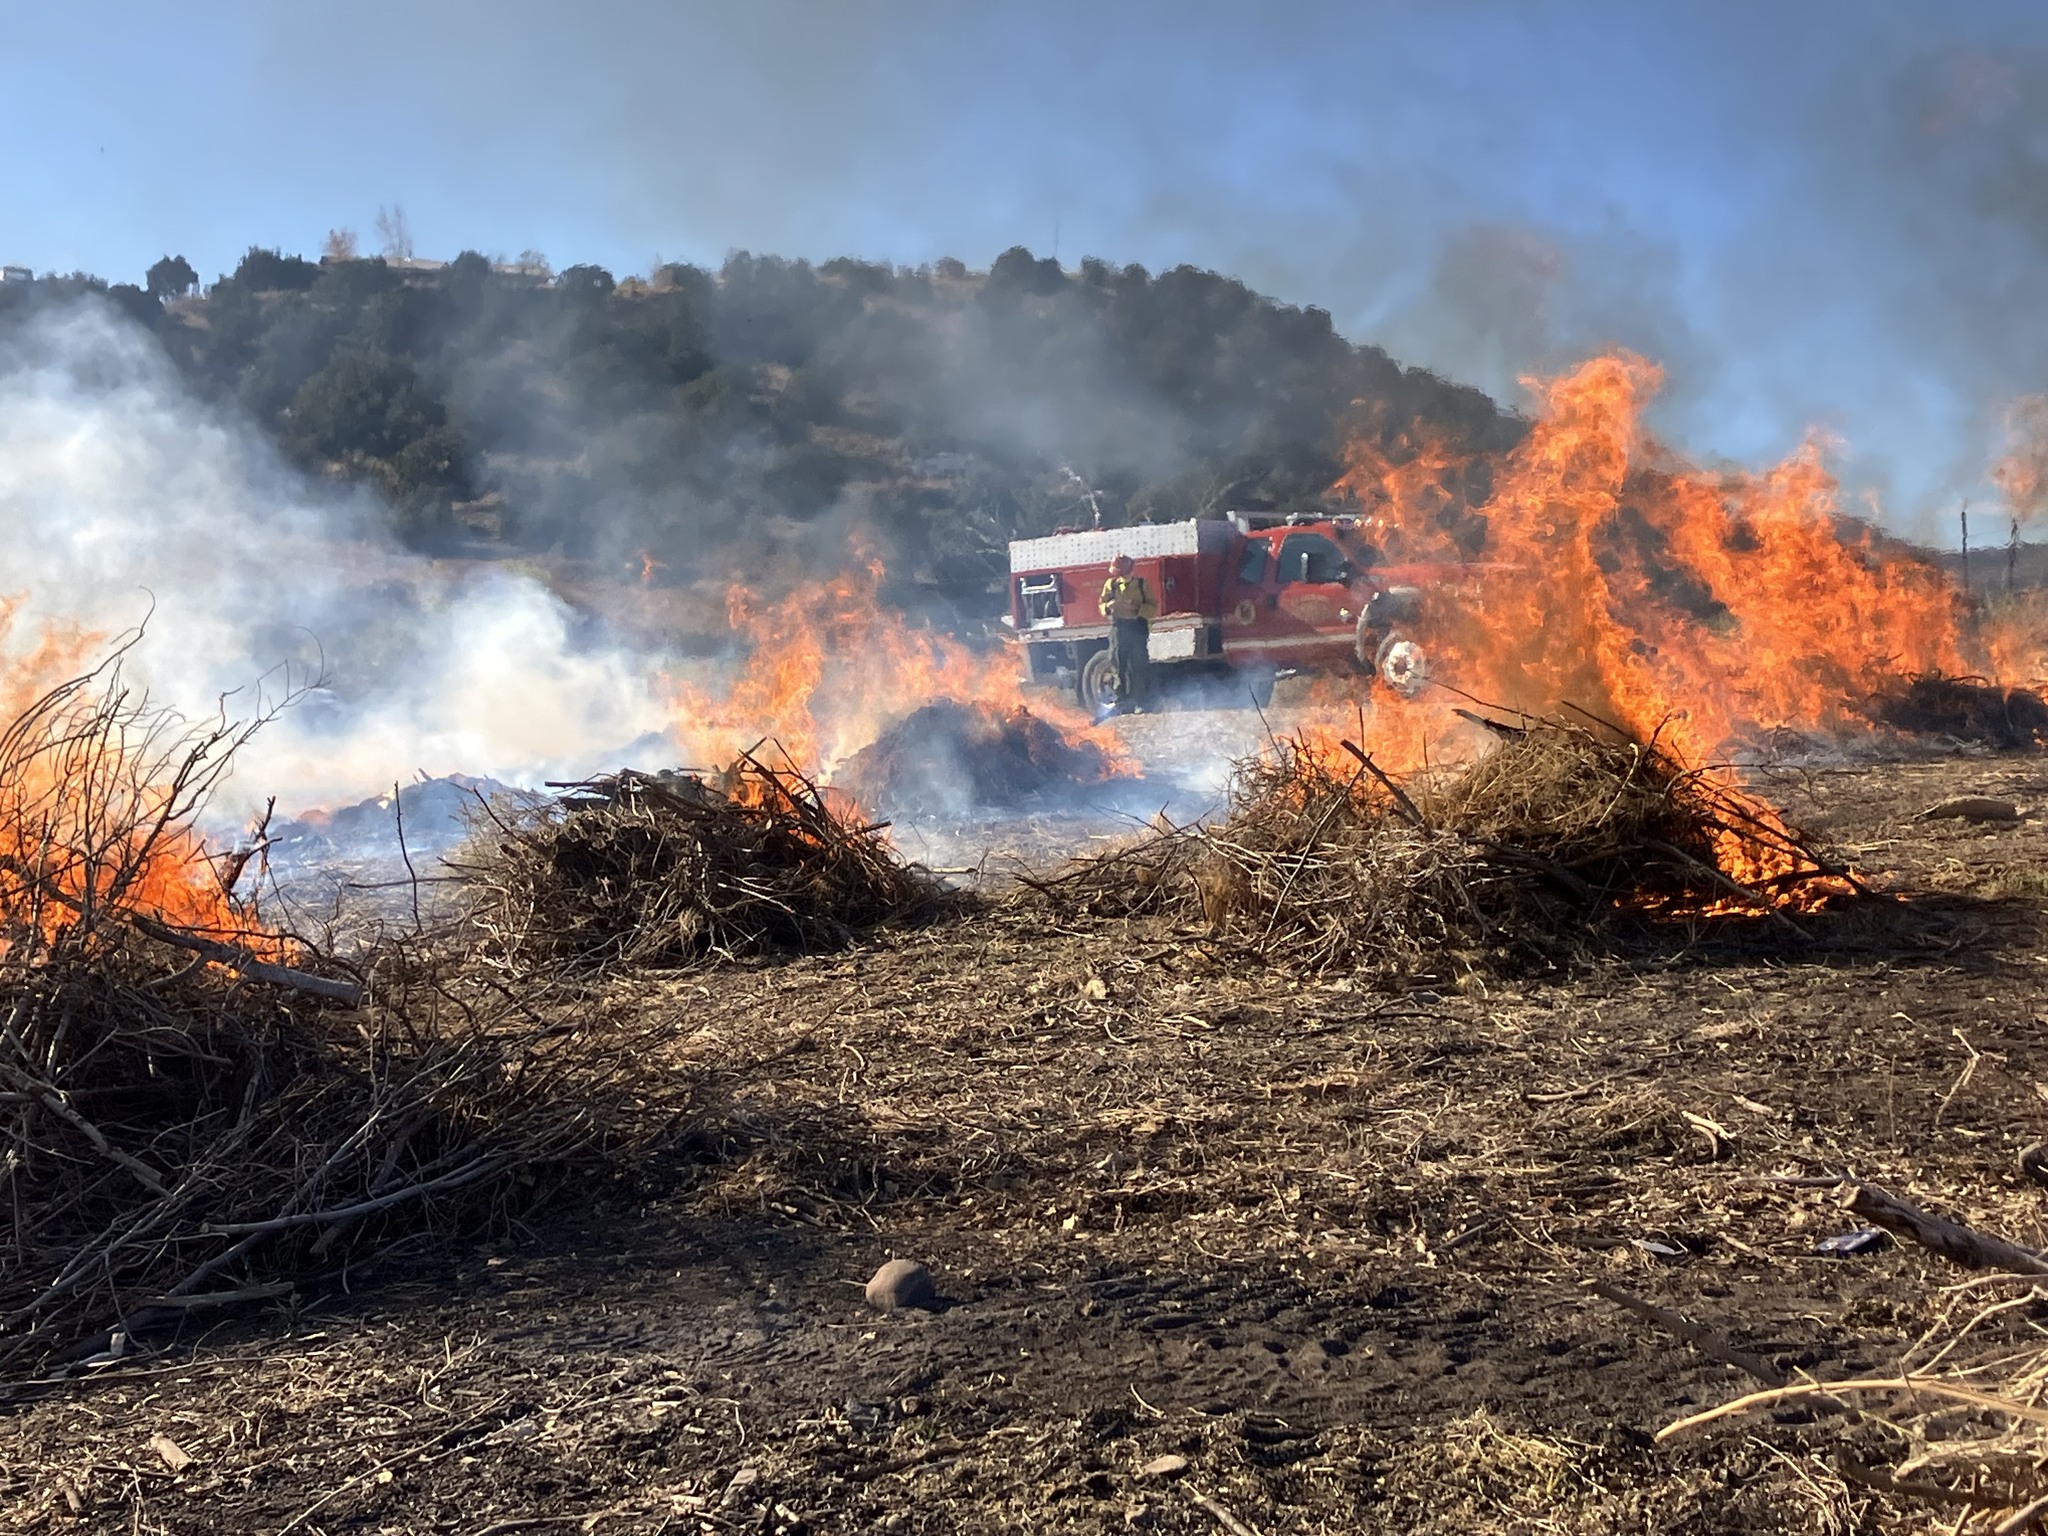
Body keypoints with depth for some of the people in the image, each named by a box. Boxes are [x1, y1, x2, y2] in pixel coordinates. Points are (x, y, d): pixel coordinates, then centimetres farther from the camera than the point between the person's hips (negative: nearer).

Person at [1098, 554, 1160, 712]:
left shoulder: (1141, 584, 2)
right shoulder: (1111, 584, 8)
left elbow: (1153, 608, 0)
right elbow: (1102, 605, 13)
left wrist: (1136, 608, -16)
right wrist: (1108, 607, -10)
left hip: (1138, 629, -2)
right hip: (1119, 627, 2)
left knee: (1139, 665, -1)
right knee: (1118, 665, 1)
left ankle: (1139, 700, 5)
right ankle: (1121, 699, 7)